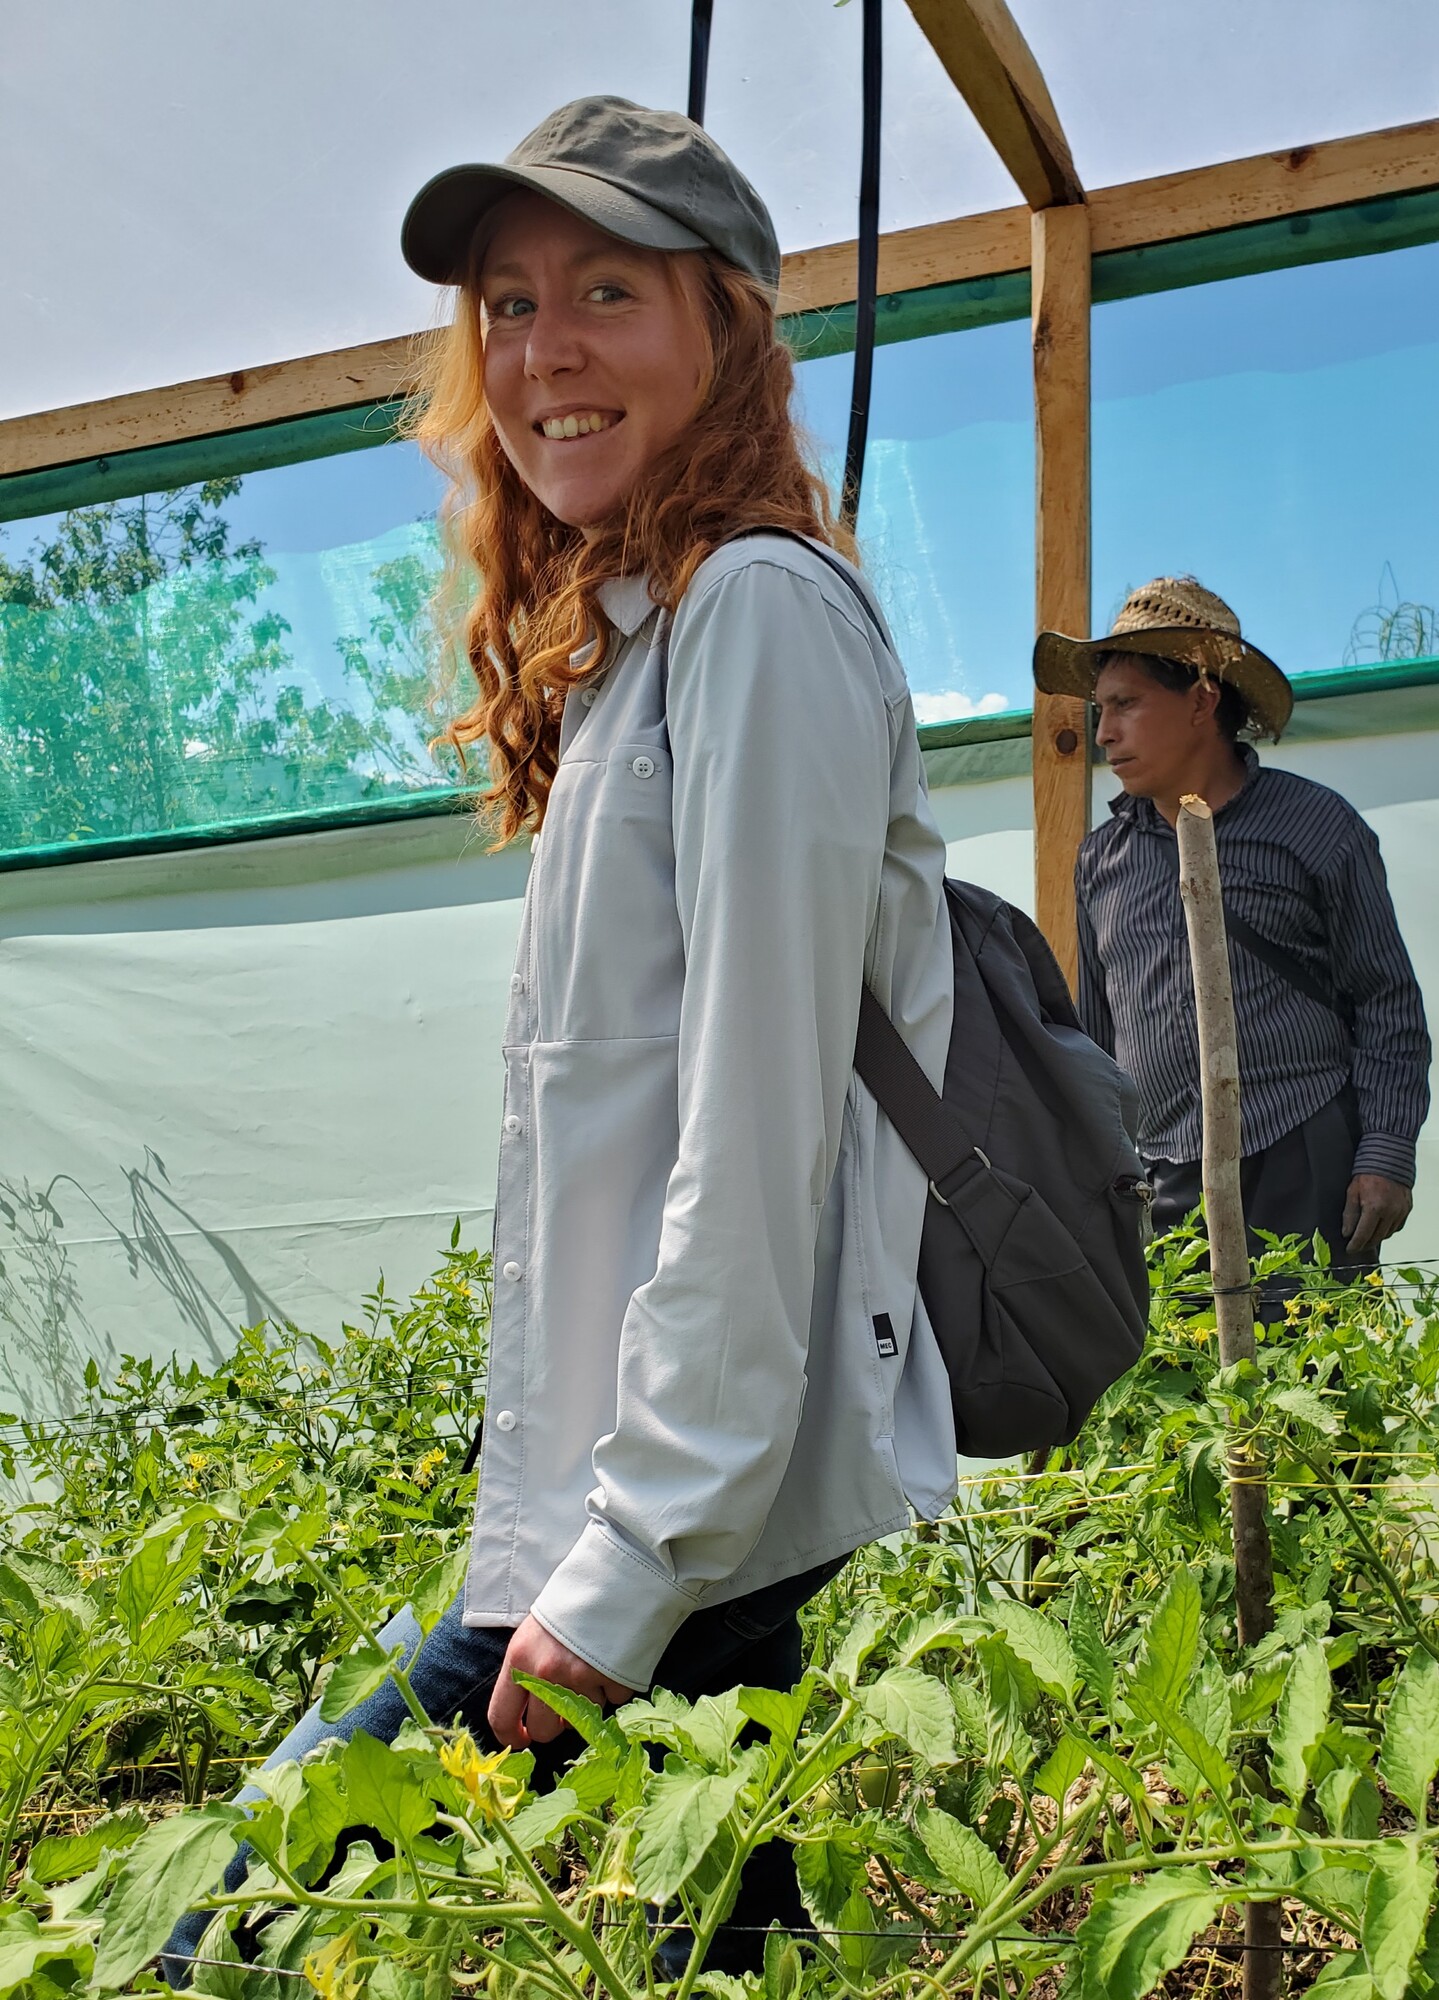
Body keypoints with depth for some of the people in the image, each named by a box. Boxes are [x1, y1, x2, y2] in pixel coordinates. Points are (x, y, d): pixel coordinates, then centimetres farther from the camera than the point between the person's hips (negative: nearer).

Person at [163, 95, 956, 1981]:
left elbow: (757, 1123, -19)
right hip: (663, 1522, 9)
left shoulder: (758, 606, -12)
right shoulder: (624, 640, 17)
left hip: (691, 1547, -9)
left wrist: (636, 1562, -18)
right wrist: (612, 1538, 16)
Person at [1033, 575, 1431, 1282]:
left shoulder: (1317, 826, 3)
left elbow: (1387, 1008, 2)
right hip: (1164, 1185, 3)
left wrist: (1386, 1159, -7)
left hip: (1305, 1169, -3)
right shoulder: (1102, 859, 14)